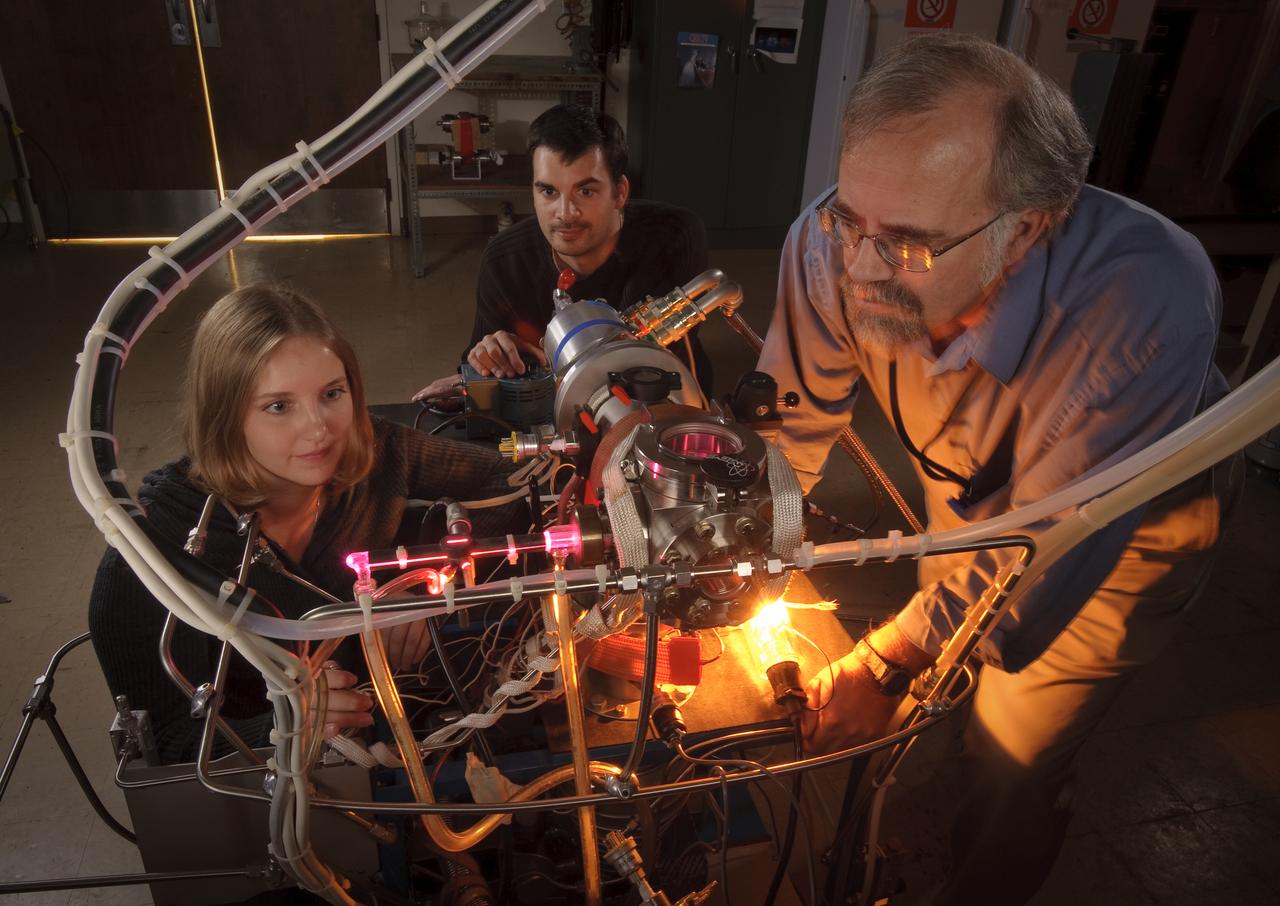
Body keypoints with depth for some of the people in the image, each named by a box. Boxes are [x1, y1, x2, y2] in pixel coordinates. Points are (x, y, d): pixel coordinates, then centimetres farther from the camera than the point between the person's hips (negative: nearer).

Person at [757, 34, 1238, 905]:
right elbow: (783, 429, -21)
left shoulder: (1148, 299, -42)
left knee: (1012, 769, 2)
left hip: (1126, 536, -3)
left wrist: (890, 663, -35)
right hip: (969, 504, 4)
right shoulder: (835, 245, -32)